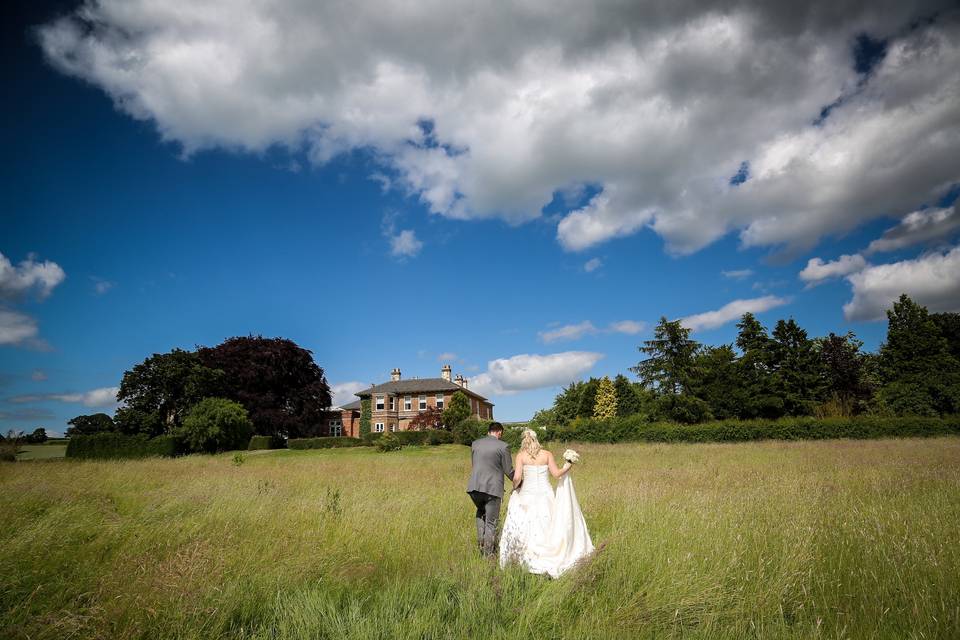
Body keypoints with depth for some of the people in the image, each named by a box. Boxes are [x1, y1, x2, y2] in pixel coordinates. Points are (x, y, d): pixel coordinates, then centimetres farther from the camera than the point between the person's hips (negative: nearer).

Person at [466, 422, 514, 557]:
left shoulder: (475, 444, 7)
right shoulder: (503, 446, -6)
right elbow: (509, 471, -3)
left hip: (475, 487, 4)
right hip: (493, 488, -4)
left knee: (481, 512, 31)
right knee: (491, 522, 10)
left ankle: (481, 540, 22)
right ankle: (487, 554, 15)